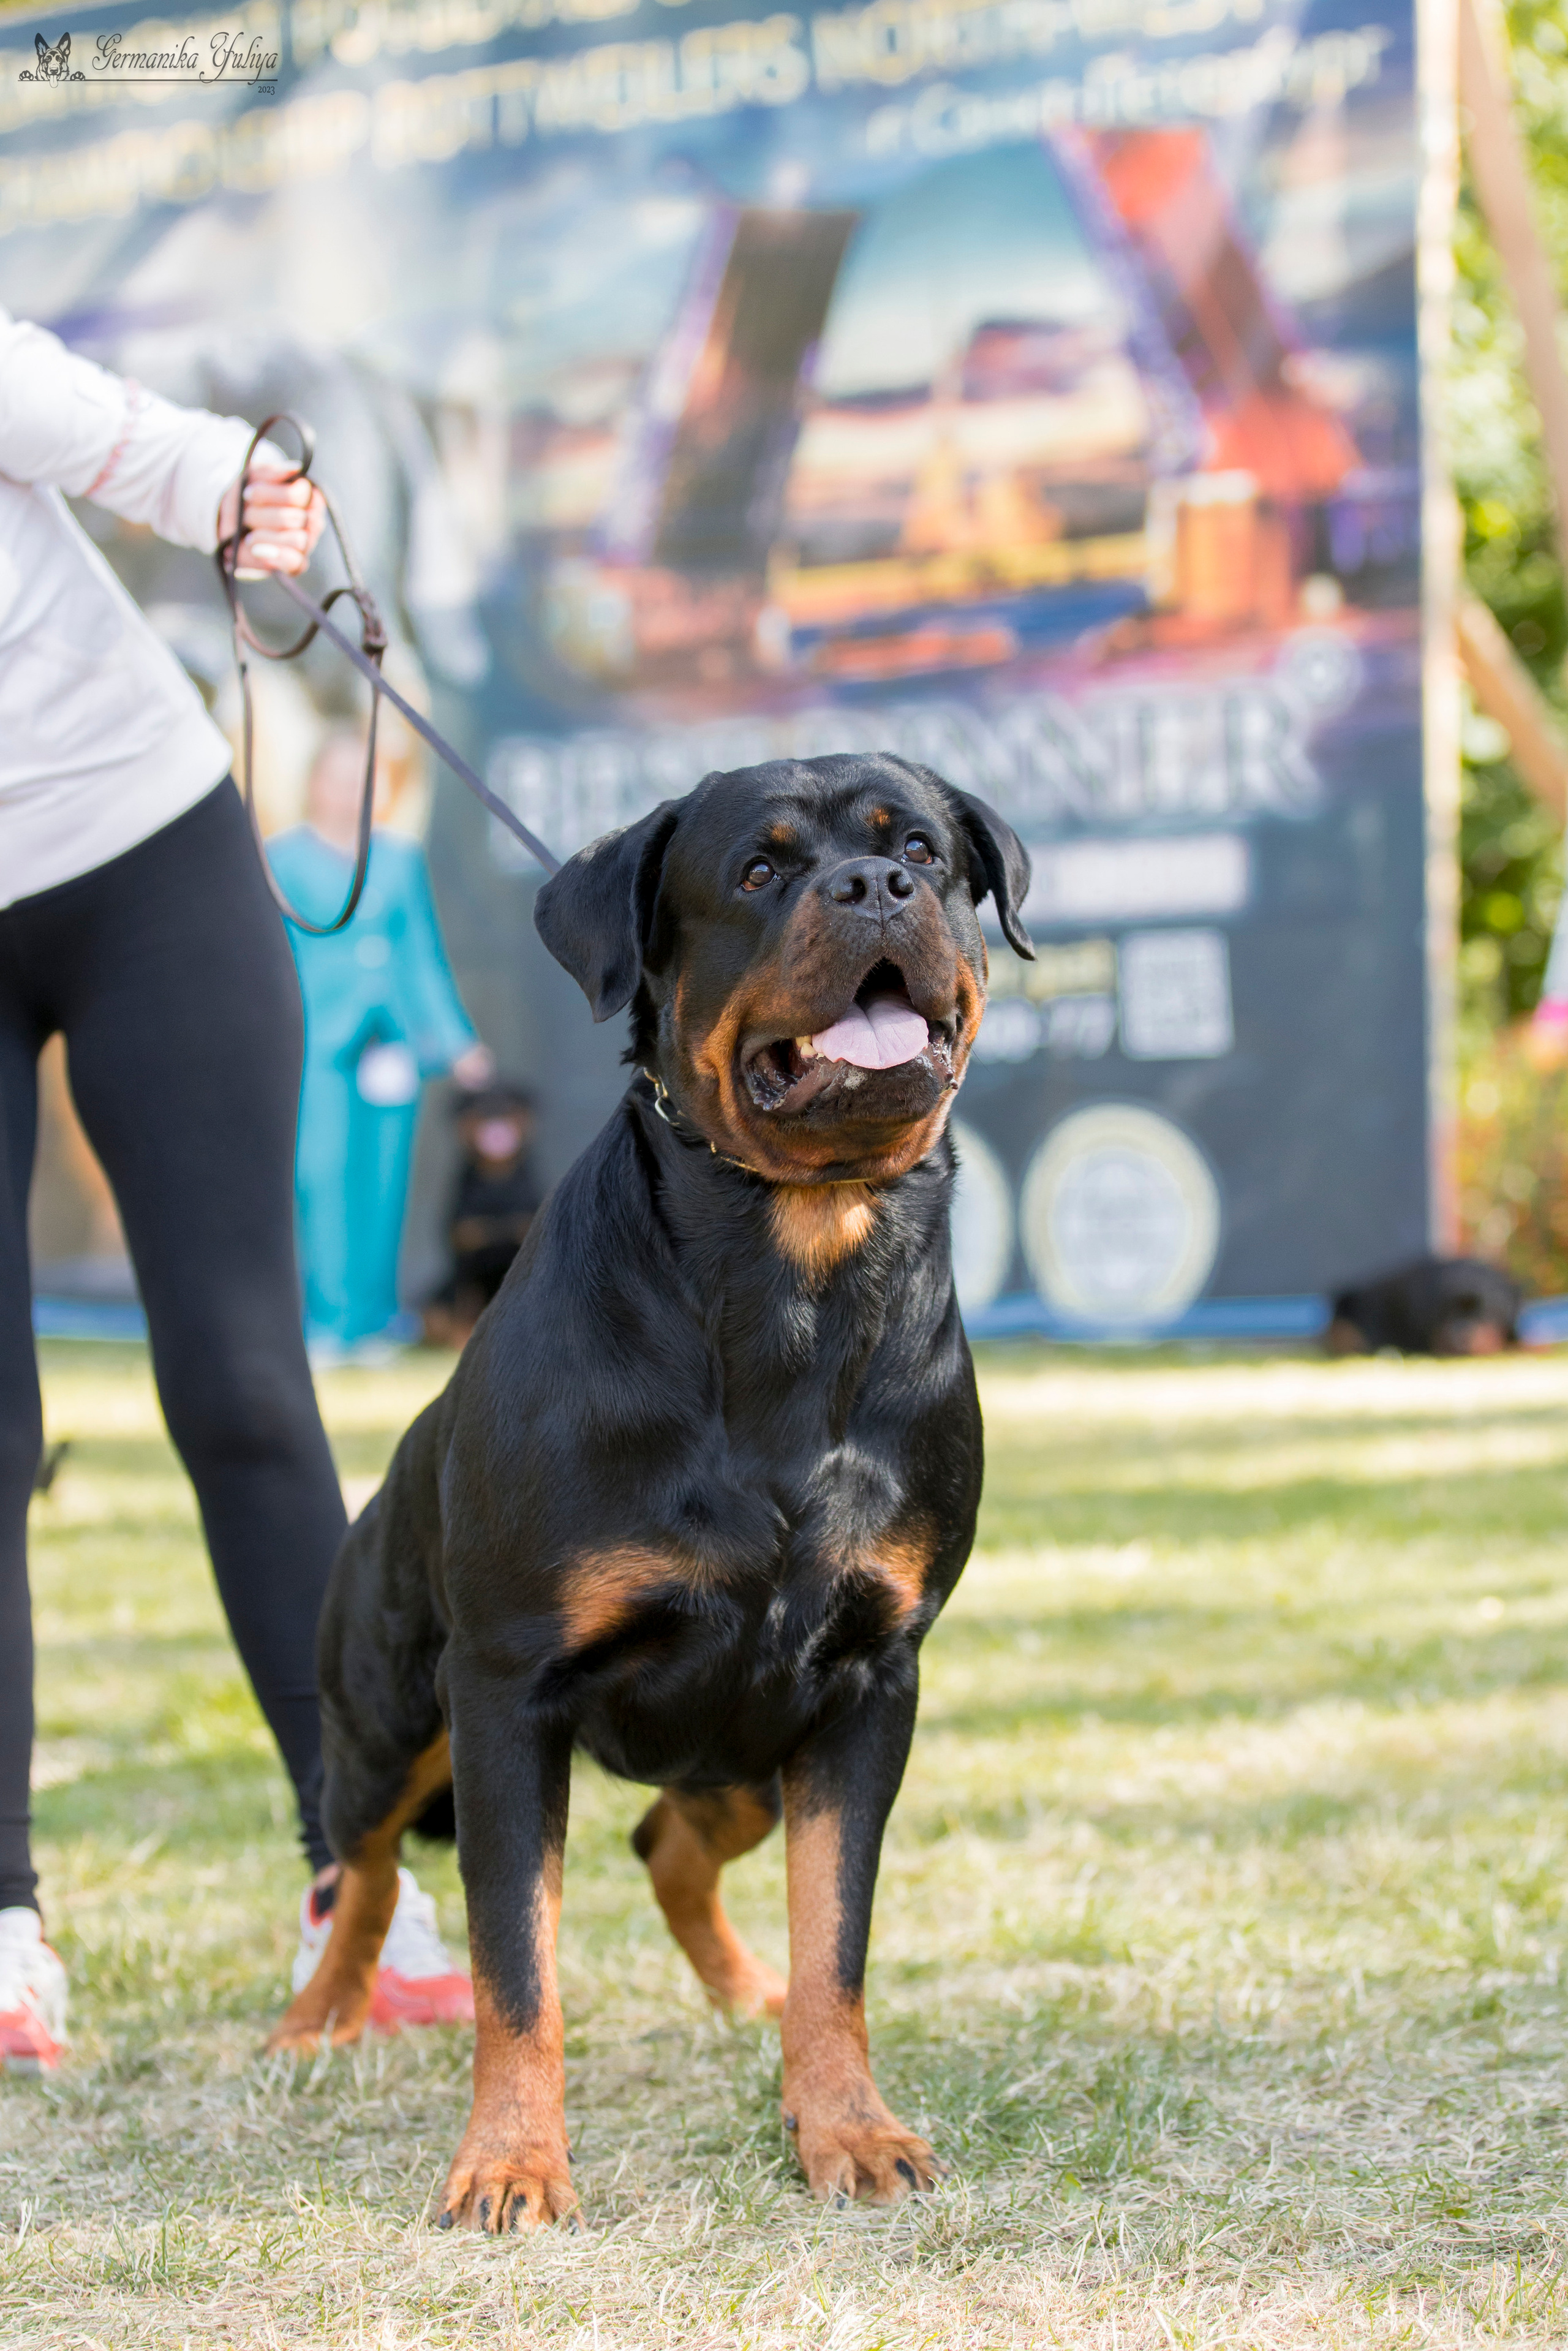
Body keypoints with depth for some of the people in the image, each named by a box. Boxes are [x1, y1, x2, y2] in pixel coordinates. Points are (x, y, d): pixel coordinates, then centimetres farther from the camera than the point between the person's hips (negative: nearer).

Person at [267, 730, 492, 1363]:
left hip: (392, 1043, 3)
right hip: (319, 1043, -3)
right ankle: (328, 1323, -10)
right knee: (324, 1173, -12)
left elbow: (426, 955, 17)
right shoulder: (282, 858, 6)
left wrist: (455, 1040, 12)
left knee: (383, 1180, 0)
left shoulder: (401, 859, 16)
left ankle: (371, 1323, 6)